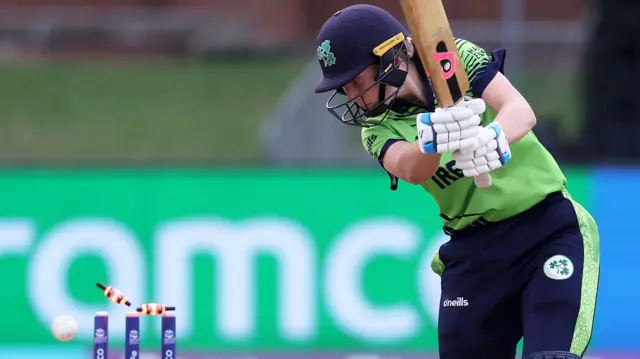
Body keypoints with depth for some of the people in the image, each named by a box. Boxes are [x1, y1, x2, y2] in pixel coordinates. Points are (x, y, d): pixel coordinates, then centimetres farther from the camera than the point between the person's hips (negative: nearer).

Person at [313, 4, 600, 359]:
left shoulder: (458, 60, -6)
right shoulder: (379, 129, 0)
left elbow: (521, 111, -22)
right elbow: (411, 170, -23)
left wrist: (492, 139, -45)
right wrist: (433, 139, -46)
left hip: (549, 227, -4)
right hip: (473, 249, 4)